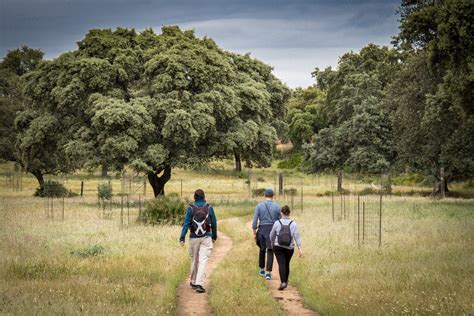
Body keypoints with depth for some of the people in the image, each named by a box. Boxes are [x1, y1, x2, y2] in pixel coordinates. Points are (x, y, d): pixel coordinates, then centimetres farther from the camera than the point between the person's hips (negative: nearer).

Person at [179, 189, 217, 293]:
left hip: (194, 238, 1)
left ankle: (193, 282, 29)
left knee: (194, 260, 16)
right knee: (203, 261, -4)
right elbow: (214, 223, 6)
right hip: (206, 238, -1)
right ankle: (199, 284, -15)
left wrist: (182, 238, -7)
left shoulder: (191, 208, -4)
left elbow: (186, 223, -7)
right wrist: (214, 236, 20)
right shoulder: (209, 208, -1)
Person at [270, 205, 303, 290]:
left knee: (281, 264, -10)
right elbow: (297, 237, -14)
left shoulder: (277, 223, -7)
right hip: (289, 248, 2)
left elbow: (272, 235, 5)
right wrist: (300, 249, -17)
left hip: (278, 247, -2)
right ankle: (285, 281, 35)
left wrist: (272, 243, 25)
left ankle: (283, 282, -29)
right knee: (286, 264, 21)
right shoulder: (293, 224, -7)